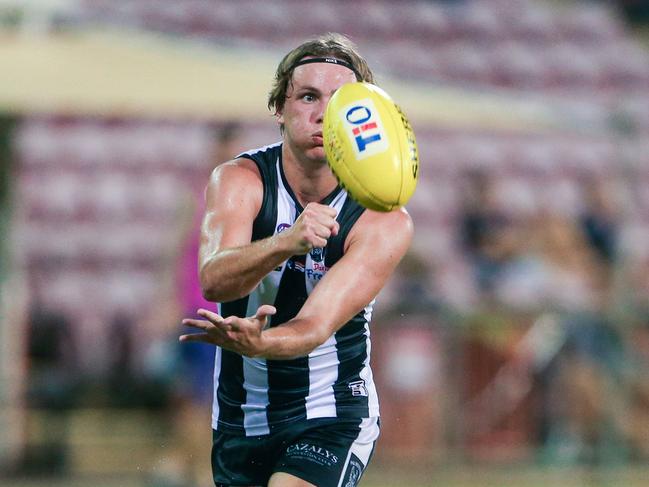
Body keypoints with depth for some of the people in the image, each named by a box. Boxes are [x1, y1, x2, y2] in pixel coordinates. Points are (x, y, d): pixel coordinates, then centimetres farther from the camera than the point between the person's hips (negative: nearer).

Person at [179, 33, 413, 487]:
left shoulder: (385, 221, -17)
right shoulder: (239, 180, -12)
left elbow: (316, 327, -28)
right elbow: (213, 279, -31)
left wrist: (255, 343, -50)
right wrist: (287, 243, -50)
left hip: (333, 419, -3)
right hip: (239, 420, 3)